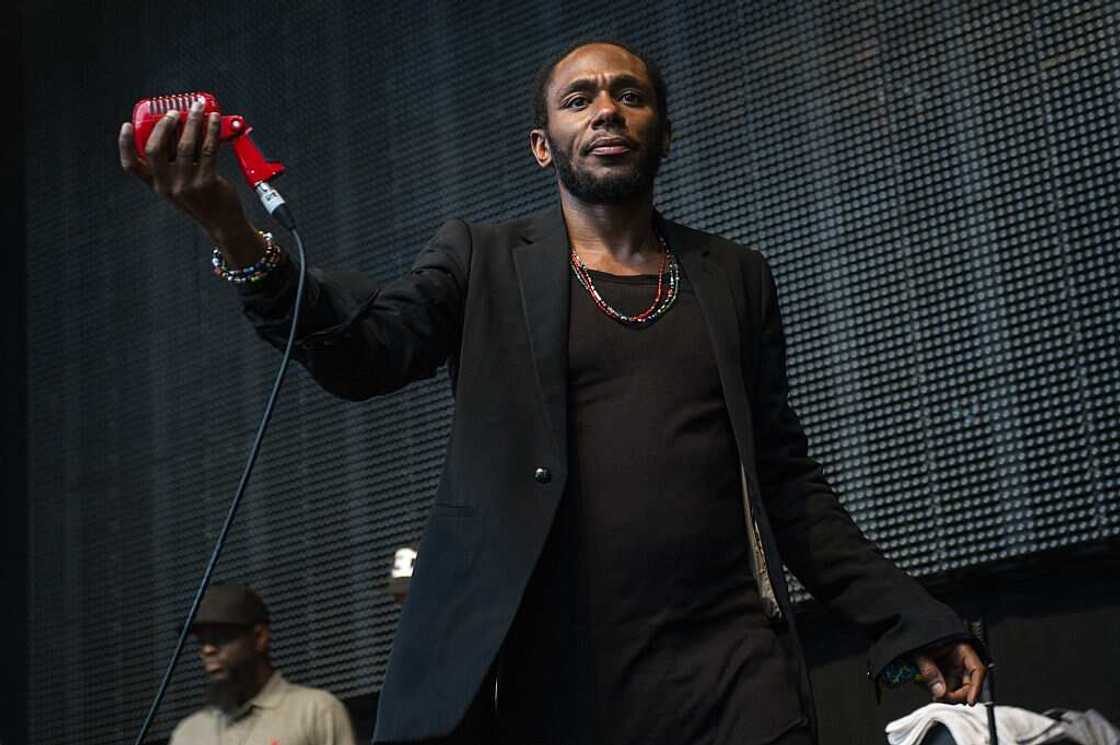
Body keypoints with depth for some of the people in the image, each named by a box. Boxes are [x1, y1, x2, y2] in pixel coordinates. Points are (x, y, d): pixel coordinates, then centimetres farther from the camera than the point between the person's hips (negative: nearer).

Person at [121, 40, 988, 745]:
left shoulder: (736, 277, 16)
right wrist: (238, 238, -26)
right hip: (542, 672, -1)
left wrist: (911, 621, 9)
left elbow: (785, 478, 17)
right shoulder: (483, 260, 10)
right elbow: (368, 347, -8)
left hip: (727, 667, 2)